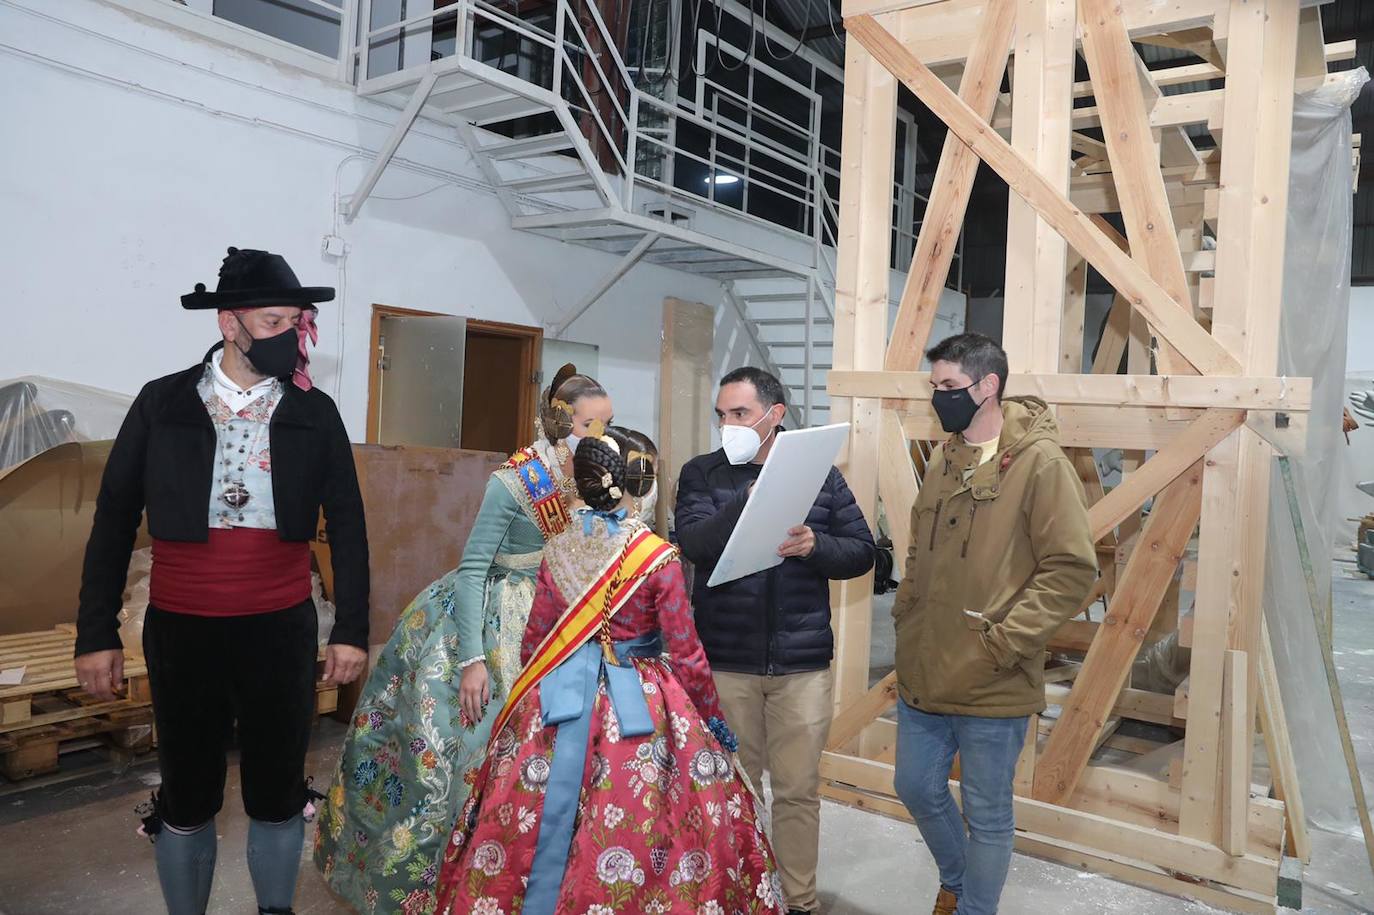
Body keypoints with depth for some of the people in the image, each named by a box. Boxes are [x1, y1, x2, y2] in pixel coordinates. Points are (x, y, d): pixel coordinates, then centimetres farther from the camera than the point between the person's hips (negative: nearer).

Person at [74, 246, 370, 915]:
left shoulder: (315, 412, 0)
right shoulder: (163, 403, -2)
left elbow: (347, 524, 2)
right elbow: (114, 520, 2)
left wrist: (352, 629, -2)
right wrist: (96, 633, 1)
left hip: (281, 630, 1)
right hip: (180, 631, 0)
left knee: (277, 791, 11)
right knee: (187, 797, 12)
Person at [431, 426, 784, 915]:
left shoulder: (558, 550, -2)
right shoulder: (658, 557, -13)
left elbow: (533, 641, 5)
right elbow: (686, 654, -8)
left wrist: (532, 693, 22)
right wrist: (713, 718, 5)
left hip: (560, 697, 4)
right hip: (640, 705, -4)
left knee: (546, 826, 13)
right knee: (637, 829, 9)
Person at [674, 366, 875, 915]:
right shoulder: (701, 474, 0)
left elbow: (862, 552, 3)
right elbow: (693, 543, -16)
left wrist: (815, 546, -16)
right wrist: (751, 499, -28)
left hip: (802, 662, 1)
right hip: (724, 662, 0)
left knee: (798, 789, 10)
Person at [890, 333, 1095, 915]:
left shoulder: (1039, 463, -14)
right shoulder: (944, 458, 8)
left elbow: (1072, 569, -17)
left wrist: (1000, 643, -19)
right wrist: (906, 614, 7)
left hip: (992, 688, -7)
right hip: (922, 672, 7)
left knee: (986, 815, 11)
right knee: (918, 790, 21)